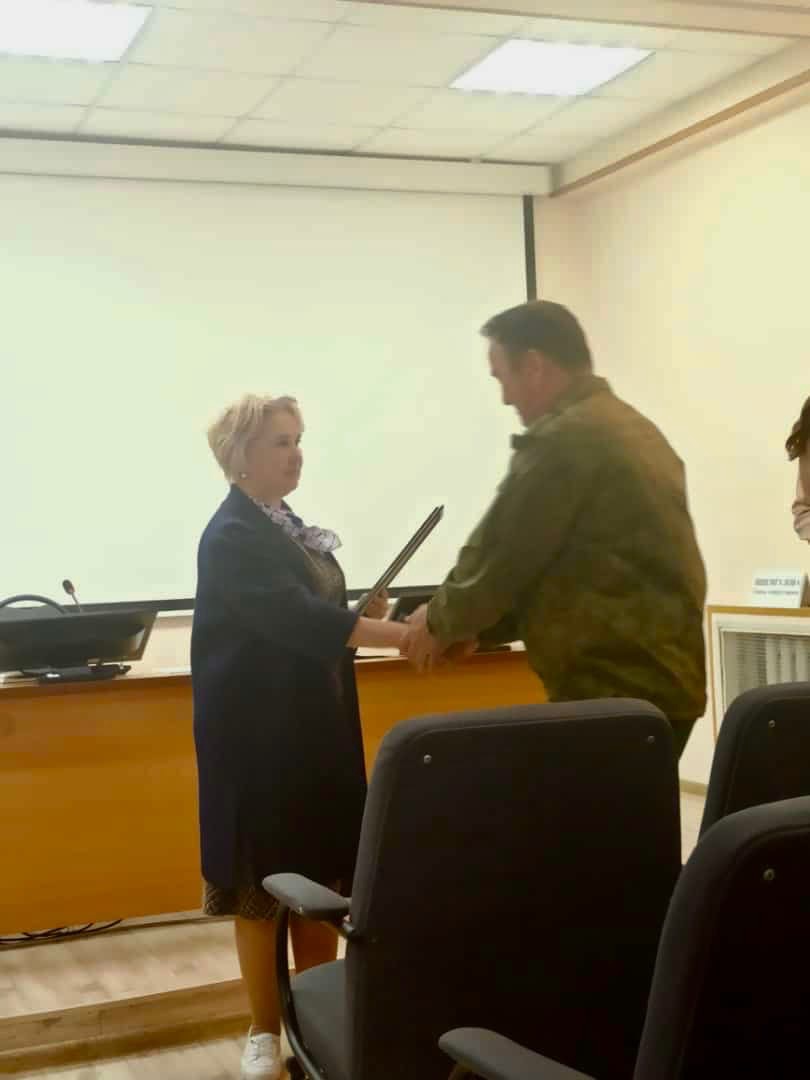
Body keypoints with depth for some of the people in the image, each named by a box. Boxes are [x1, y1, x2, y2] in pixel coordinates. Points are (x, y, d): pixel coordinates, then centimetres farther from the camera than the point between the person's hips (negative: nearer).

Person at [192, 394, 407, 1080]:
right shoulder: (232, 536, -15)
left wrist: (362, 617, -2)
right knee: (263, 882, 2)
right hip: (259, 736, -8)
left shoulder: (288, 525, 12)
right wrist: (399, 634, -33)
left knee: (322, 873, 11)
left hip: (316, 729, 8)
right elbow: (290, 615, -27)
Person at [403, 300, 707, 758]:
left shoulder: (562, 439, -14)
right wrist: (481, 624, 17)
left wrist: (442, 621, 8)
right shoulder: (637, 429, 16)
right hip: (663, 681, 9)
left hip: (614, 692, -9)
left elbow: (501, 556, -10)